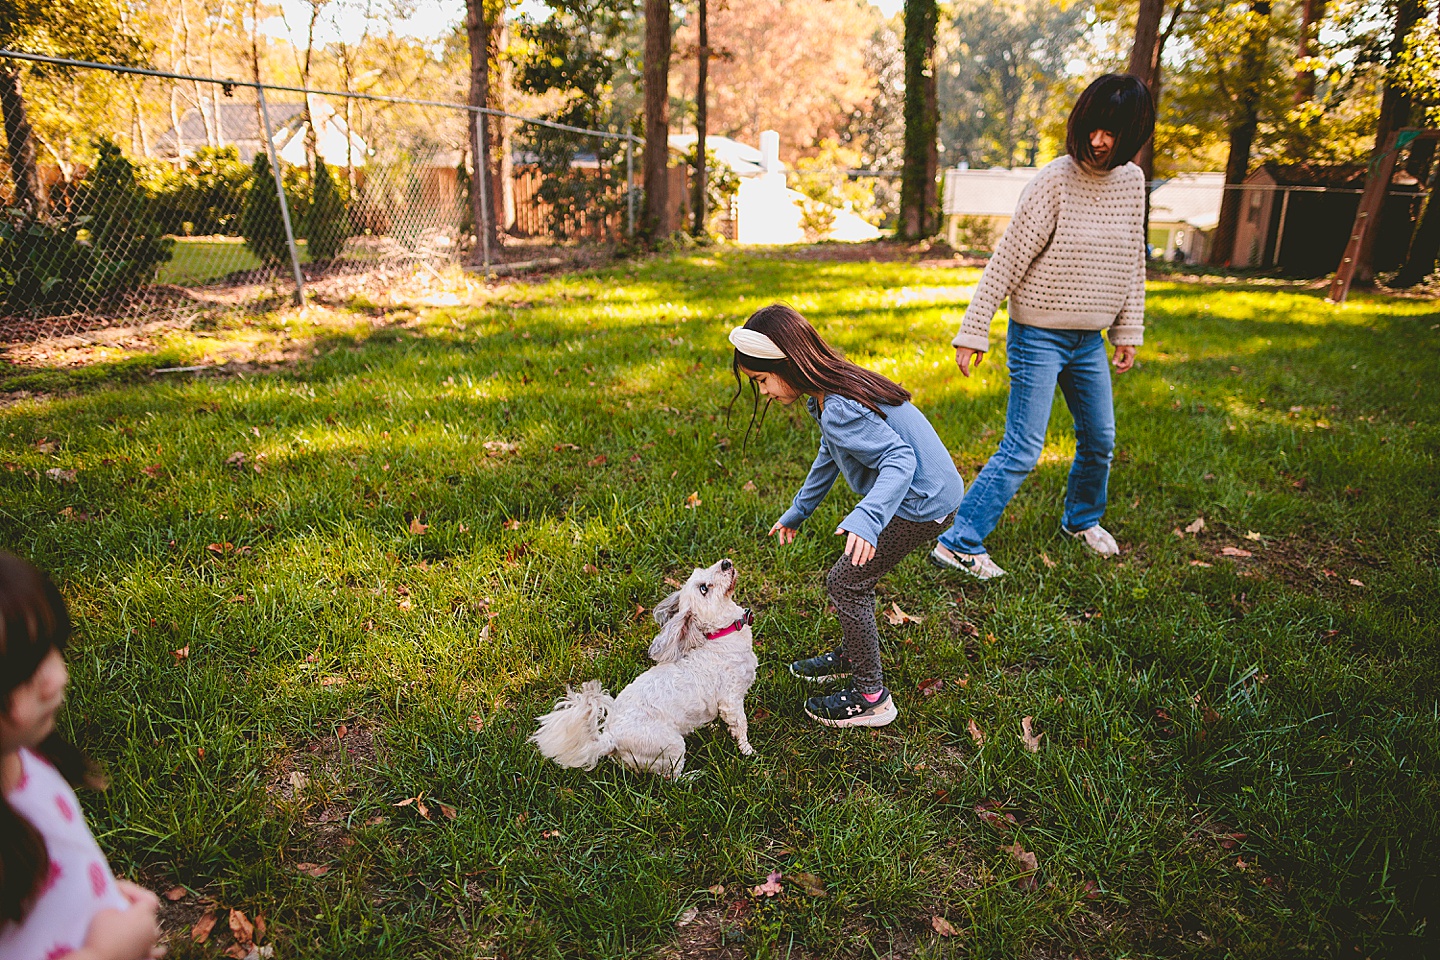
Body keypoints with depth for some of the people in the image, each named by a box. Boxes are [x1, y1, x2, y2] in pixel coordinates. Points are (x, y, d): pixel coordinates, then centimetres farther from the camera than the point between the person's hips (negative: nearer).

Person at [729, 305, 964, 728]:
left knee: (845, 582, -2)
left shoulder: (840, 410, -26)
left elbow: (900, 459, -33)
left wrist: (866, 518, -47)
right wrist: (797, 511, 29)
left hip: (923, 502, -10)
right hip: (928, 491, 10)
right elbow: (829, 457, 20)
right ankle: (852, 657, 42)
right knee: (853, 574, 21)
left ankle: (871, 698, 10)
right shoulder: (838, 385, 6)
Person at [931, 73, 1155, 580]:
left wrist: (1129, 331, 13)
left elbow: (1132, 262, 14)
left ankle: (1082, 519, 41)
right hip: (1039, 335, -6)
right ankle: (959, 543, -3)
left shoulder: (1131, 181, 5)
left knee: (1100, 440, 16)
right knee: (1022, 451, -10)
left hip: (1090, 340, 6)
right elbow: (1006, 261, -15)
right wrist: (973, 332, -18)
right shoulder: (1054, 182, -14)